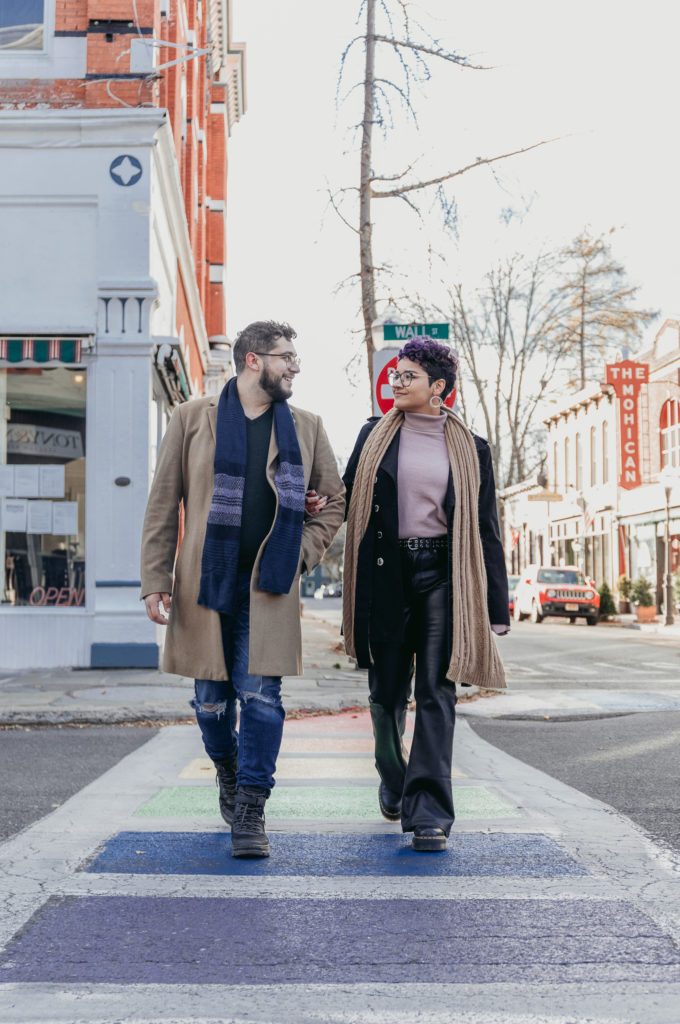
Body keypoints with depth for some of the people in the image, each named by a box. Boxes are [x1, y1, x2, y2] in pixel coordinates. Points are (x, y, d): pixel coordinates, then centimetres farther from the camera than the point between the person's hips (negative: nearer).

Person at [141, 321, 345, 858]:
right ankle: (229, 773, 36)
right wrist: (155, 581, -3)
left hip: (269, 588, 0)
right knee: (211, 701, 8)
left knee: (262, 698, -7)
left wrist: (302, 553, 4)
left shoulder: (306, 427, 10)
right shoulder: (191, 419, 4)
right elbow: (163, 505, 3)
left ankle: (251, 813, 0)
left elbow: (334, 501, 19)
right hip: (206, 585, 0)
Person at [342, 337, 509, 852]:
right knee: (387, 690, 8)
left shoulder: (470, 449, 6)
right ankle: (394, 779, 34)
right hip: (386, 575, 2)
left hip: (442, 576, -1)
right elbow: (347, 498, 15)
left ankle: (429, 811, -7)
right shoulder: (375, 435, 10)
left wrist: (496, 606, 3)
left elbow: (486, 530, 6)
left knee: (436, 692, -8)